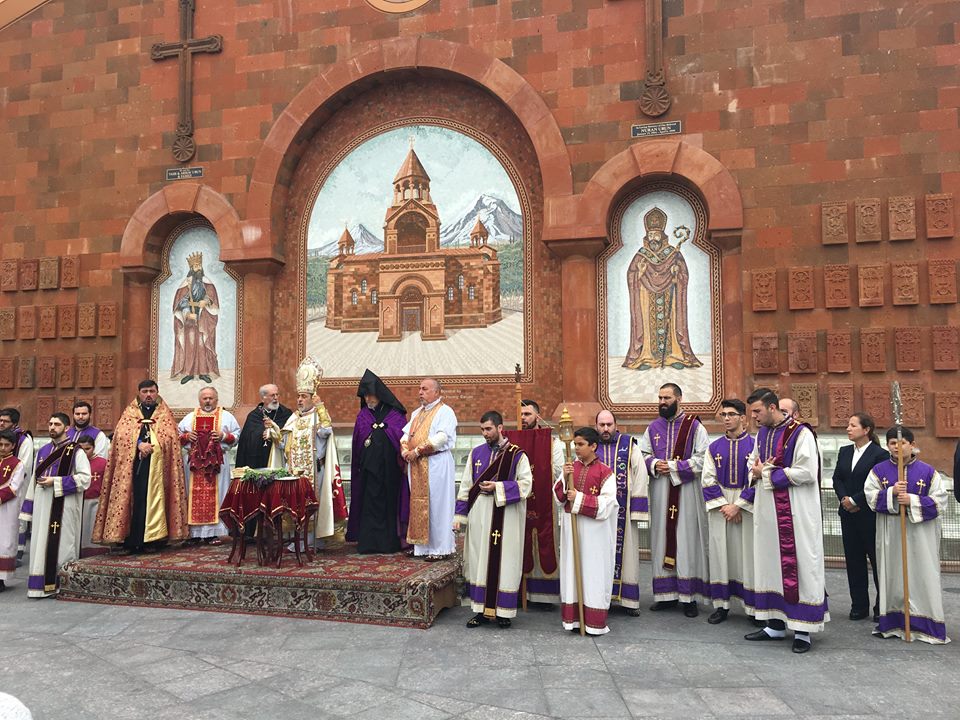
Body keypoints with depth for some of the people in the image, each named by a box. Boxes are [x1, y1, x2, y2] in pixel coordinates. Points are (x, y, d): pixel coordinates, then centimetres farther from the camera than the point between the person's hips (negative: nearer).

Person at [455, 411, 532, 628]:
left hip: (506, 517, -3)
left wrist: (498, 487, -15)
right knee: (480, 561, 6)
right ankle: (482, 610, 15)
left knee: (503, 561, 2)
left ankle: (503, 611, 13)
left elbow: (526, 483, -7)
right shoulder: (476, 453, 7)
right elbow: (466, 486, 8)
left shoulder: (517, 455, -3)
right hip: (479, 516, 3)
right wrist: (460, 515, 4)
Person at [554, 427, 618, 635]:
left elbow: (606, 504, -13)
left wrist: (580, 499, -17)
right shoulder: (571, 467, 7)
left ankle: (595, 622, 11)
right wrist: (564, 478, -12)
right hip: (571, 526, 5)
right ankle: (574, 618, 16)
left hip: (594, 530, -4)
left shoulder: (605, 472, -8)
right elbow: (559, 497, 5)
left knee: (593, 571, 1)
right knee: (572, 570, 7)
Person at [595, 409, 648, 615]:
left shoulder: (630, 446, 1)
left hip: (623, 511, 0)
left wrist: (637, 508, -7)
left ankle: (629, 598, 15)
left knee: (626, 550, 5)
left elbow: (640, 475, -2)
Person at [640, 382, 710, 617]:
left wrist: (674, 466, -14)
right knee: (663, 539, 6)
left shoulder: (694, 426, -3)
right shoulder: (653, 428, 11)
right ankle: (667, 594, 14)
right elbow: (643, 454, 14)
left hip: (686, 492, -4)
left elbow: (703, 457, -9)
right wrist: (654, 464, -7)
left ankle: (689, 597, 5)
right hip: (660, 492, 4)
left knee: (687, 540, -2)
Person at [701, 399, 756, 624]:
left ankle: (752, 606, 11)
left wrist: (737, 505, -13)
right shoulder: (714, 448, 7)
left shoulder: (754, 445, -3)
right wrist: (723, 505, -9)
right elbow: (708, 480, 3)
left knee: (747, 554, 0)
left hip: (746, 506, -3)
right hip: (719, 505, 3)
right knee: (720, 553, 5)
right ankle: (721, 605, 14)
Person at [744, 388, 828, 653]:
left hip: (795, 513, -8)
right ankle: (776, 624, 22)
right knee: (771, 563, 12)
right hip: (767, 511, 8)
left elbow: (807, 473, -19)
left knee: (798, 565, -2)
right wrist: (756, 471, -3)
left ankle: (803, 629, 8)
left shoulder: (800, 433, -13)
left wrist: (767, 473, -14)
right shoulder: (762, 433, 11)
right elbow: (753, 463, 21)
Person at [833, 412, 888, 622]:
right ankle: (859, 606, 19)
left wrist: (855, 500, -14)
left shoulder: (880, 454, -9)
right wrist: (844, 499, -7)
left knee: (877, 559, 3)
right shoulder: (844, 452, 10)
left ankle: (882, 607, 14)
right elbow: (837, 478, 9)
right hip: (848, 514, 6)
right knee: (854, 559, 10)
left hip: (870, 516, -6)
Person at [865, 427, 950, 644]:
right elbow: (870, 495, -3)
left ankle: (927, 624, 11)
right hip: (889, 532, 2)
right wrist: (891, 492, -18)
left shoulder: (927, 471, -2)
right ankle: (892, 622, 16)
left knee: (921, 576, 1)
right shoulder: (879, 470, 3)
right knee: (892, 575, 7)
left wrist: (912, 500, -17)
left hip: (920, 533, -1)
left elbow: (940, 499, -6)